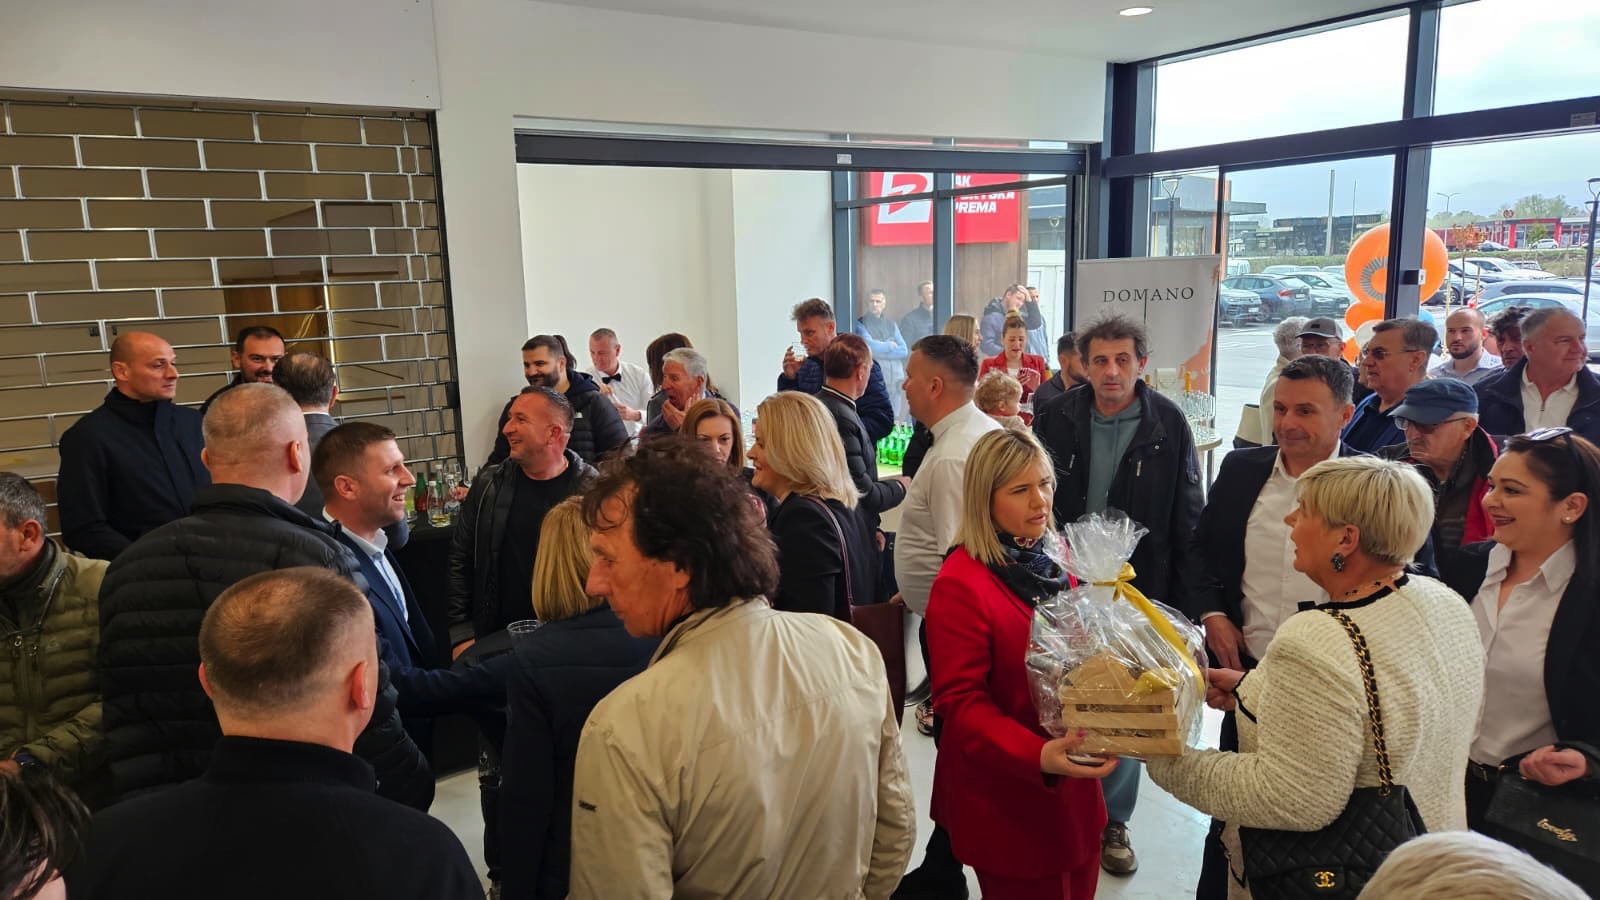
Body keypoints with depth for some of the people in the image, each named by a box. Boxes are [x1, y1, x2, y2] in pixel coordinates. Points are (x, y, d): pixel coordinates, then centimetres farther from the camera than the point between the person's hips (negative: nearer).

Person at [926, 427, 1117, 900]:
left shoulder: (1049, 561, 4)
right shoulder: (960, 585, -21)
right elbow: (960, 701, -22)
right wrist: (1037, 756, -35)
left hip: (1071, 787, 8)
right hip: (1007, 800, -7)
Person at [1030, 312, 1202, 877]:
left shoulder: (1168, 426, -8)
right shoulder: (1056, 420, -6)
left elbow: (1188, 521, -5)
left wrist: (1182, 599, -6)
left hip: (1138, 593, -1)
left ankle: (1112, 820, 29)